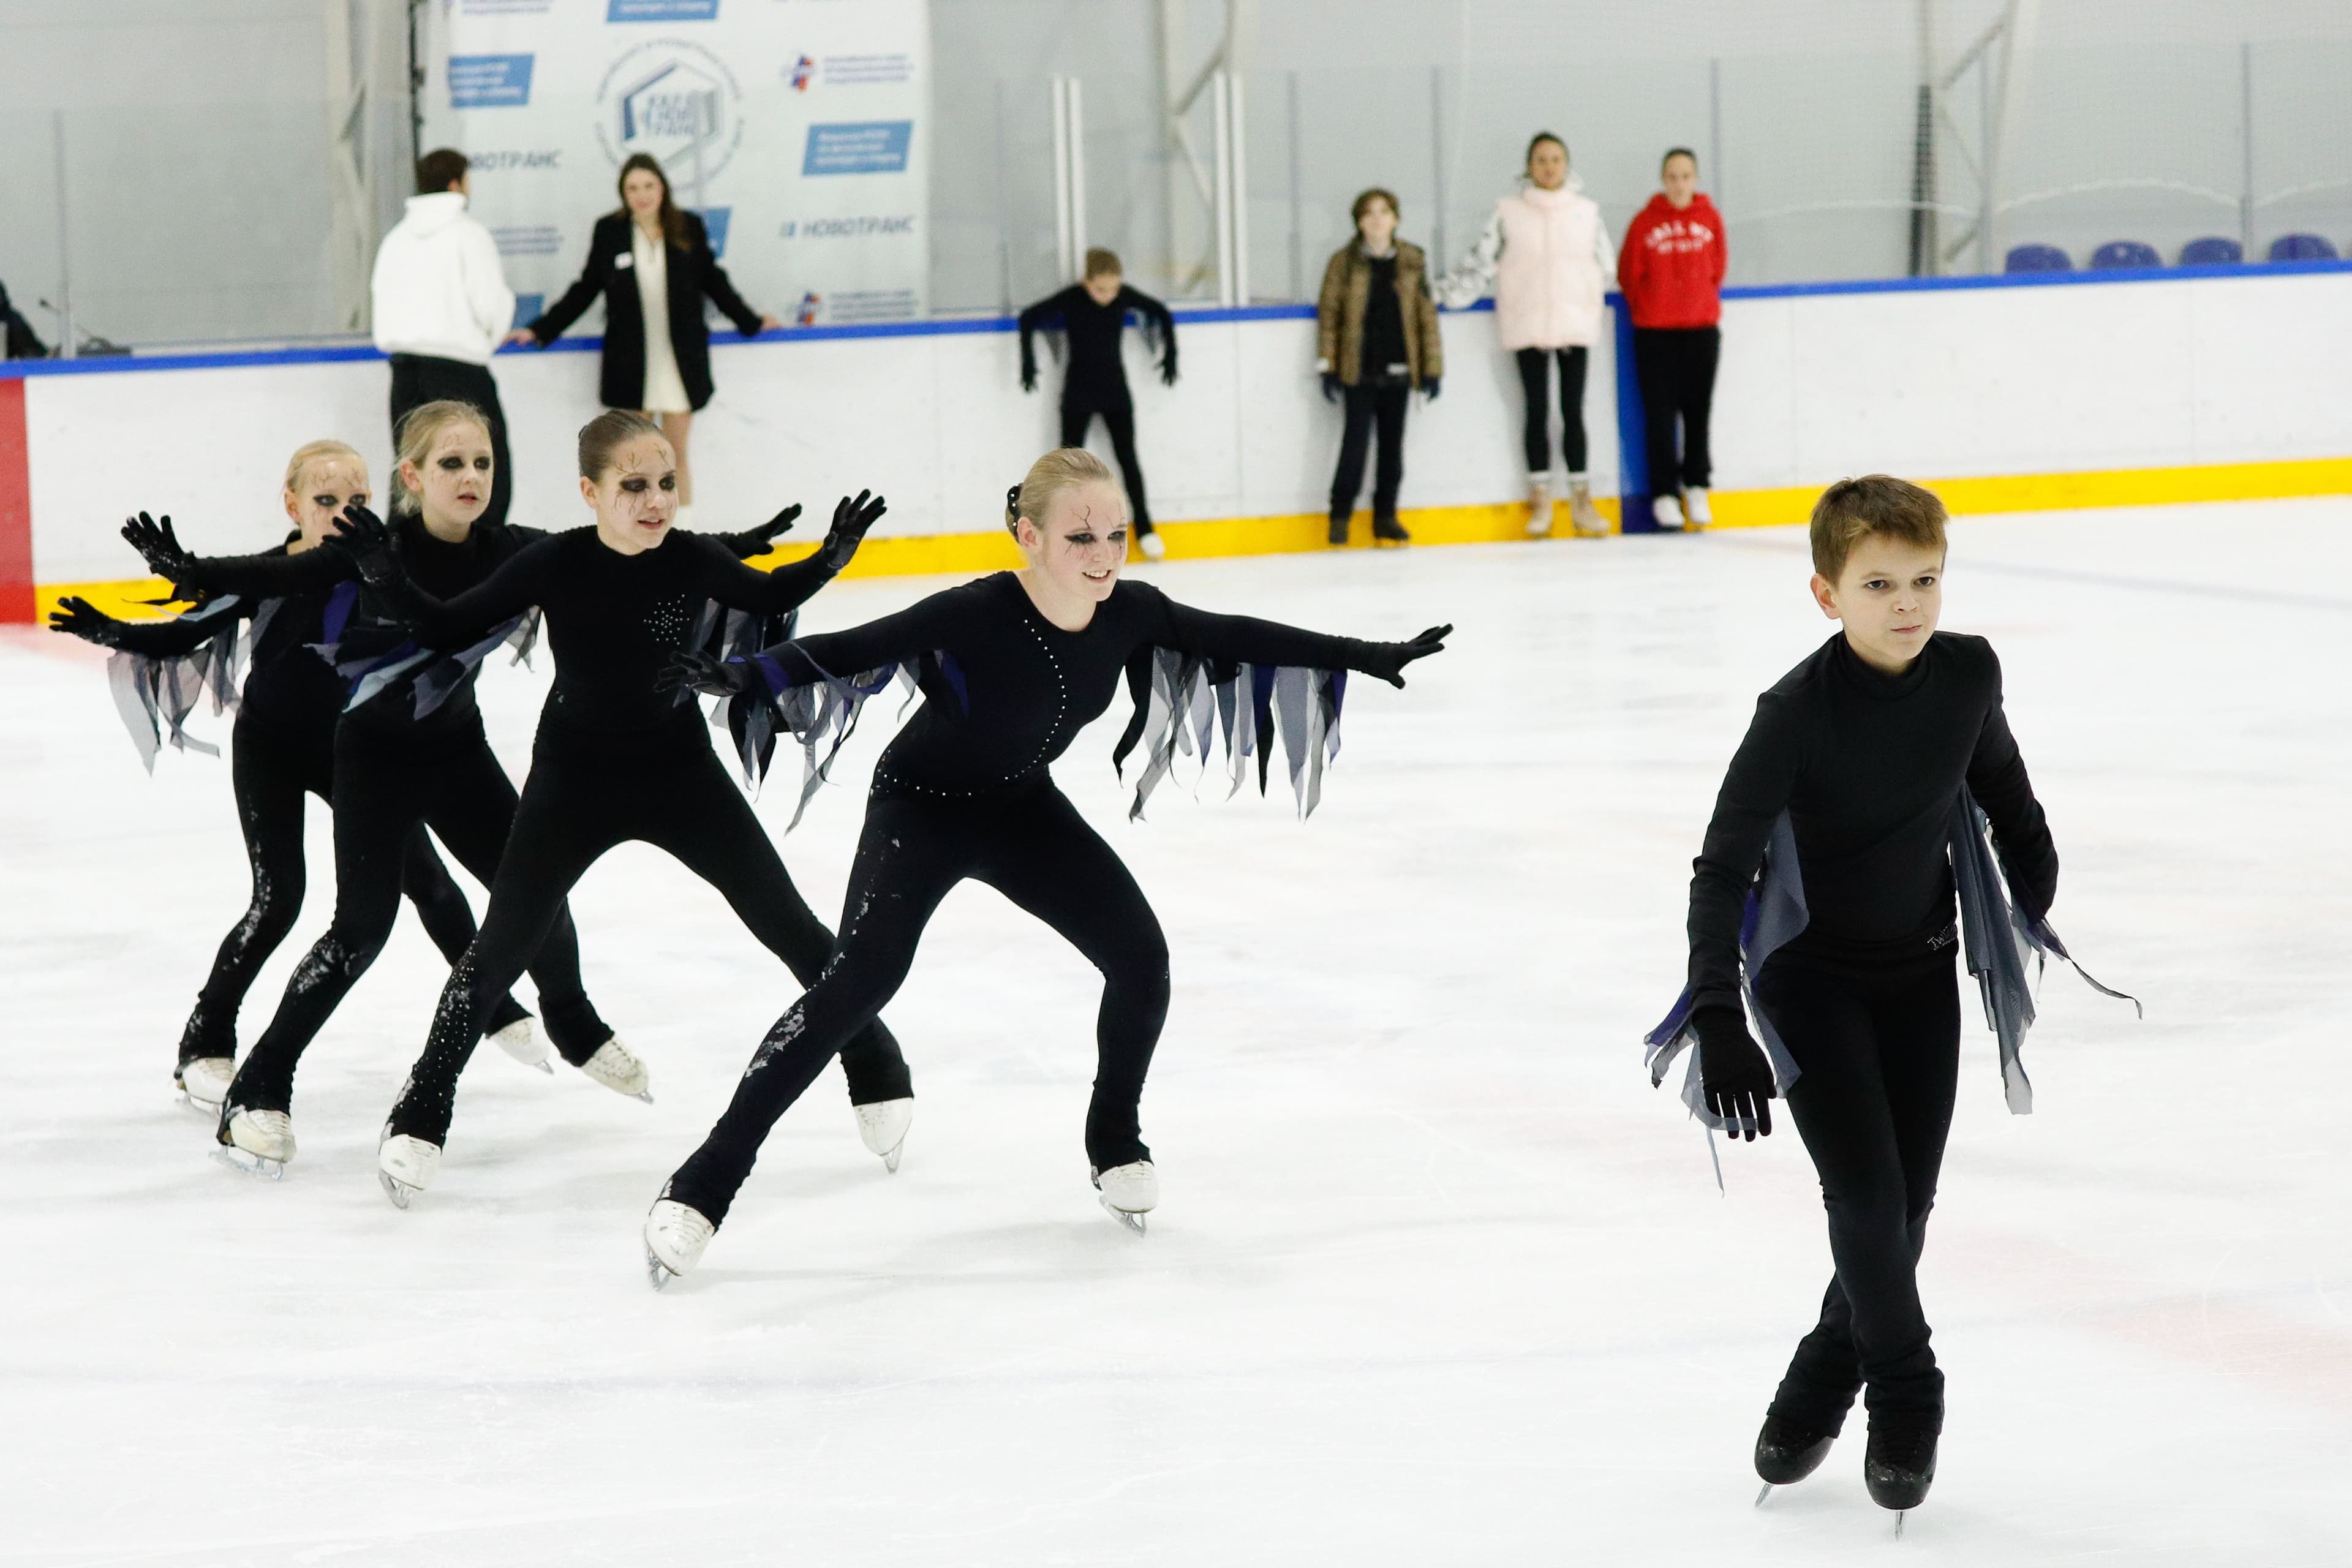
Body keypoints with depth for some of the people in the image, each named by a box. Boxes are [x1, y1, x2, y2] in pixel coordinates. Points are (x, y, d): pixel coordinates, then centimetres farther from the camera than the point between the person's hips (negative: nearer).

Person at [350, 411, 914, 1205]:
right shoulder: (555, 565, -18)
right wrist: (388, 575, -24)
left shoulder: (692, 559, -15)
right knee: (502, 946, -3)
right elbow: (450, 629, -9)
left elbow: (769, 598, 7)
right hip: (573, 780, -1)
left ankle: (879, 1078, 20)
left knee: (788, 924, 3)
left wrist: (832, 555, -11)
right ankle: (419, 1119, 8)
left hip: (678, 771, 1)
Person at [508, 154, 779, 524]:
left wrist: (752, 323, 16)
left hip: (681, 363, 0)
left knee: (677, 455, 6)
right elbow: (585, 289, 6)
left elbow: (713, 282, 10)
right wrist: (541, 330, 4)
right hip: (630, 365, 0)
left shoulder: (688, 227, -4)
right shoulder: (609, 232, -4)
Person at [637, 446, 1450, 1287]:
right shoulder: (976, 616, -32)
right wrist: (748, 676, -54)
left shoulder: (1129, 613, -16)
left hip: (1024, 809, 6)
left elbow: (1238, 639, -1)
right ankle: (705, 1181, -21)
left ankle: (1113, 1139, 22)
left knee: (1140, 958, -6)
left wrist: (1368, 657, 6)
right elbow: (853, 649, -38)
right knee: (862, 977, -21)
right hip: (922, 807, -6)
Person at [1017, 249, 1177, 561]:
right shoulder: (1072, 299, -16)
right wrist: (1028, 360, -13)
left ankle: (1143, 527, 16)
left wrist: (1170, 353, 8)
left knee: (1127, 457, 6)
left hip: (1115, 390, 2)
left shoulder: (1125, 297, -9)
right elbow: (1029, 318, -11)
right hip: (1078, 394, -2)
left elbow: (1160, 312, 8)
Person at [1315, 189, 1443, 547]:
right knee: (1356, 440, -7)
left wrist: (1431, 367, 4)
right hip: (1358, 369, -2)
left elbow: (1426, 314, 7)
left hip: (1398, 368, 2)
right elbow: (1328, 314, 0)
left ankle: (1385, 517, 16)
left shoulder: (1412, 261, 5)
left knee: (1393, 444, 6)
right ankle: (1340, 515, 2)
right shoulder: (1344, 262, -1)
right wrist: (1328, 367, -4)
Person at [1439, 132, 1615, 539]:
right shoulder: (1509, 212, 0)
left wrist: (1586, 303, 8)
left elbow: (1605, 266, 10)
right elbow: (1482, 262, 0)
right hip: (1527, 327, -1)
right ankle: (1540, 499, 10)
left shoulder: (1586, 212, 4)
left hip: (1574, 326, 1)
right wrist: (1441, 292, -5)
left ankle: (1581, 499, 8)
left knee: (1573, 412, 3)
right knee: (1537, 412, 4)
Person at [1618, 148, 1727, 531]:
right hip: (1655, 332, -2)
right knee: (1660, 412, -1)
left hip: (1702, 329, 2)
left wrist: (1702, 302, 13)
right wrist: (1647, 308, 10)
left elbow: (1716, 269, 10)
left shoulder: (1710, 218, -1)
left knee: (1698, 410, 5)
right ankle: (1664, 493, 7)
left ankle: (1696, 486, 17)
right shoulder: (1646, 222, -7)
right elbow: (1629, 274, 1)